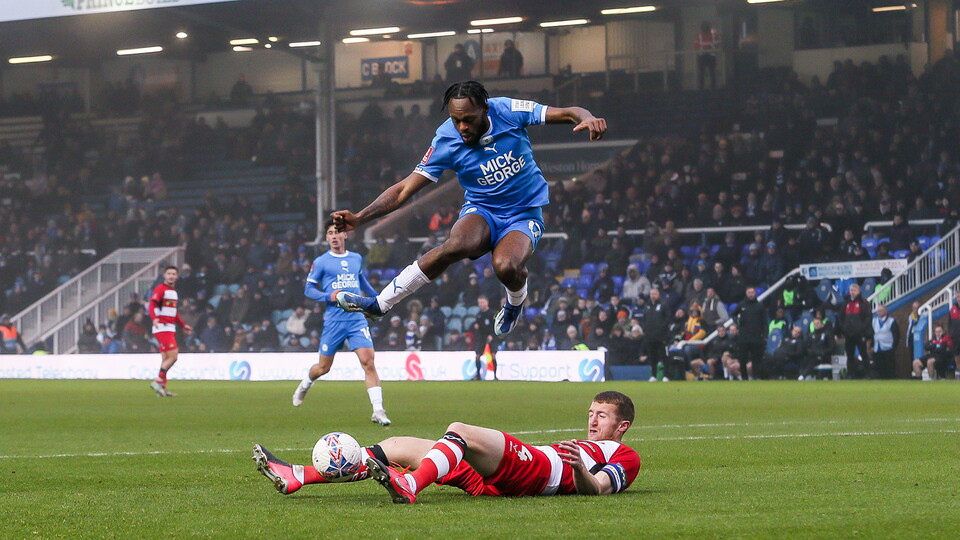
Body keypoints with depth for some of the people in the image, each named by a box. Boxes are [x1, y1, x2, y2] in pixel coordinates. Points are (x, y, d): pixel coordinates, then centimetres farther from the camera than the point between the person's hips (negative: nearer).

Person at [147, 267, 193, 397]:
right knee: (173, 356, -15)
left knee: (166, 359, 7)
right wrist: (154, 318, -38)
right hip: (162, 327, -9)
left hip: (171, 329, 9)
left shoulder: (173, 291, 20)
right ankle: (158, 381, -9)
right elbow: (152, 305, -21)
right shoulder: (160, 289, -8)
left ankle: (162, 387, 7)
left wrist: (183, 325, 34)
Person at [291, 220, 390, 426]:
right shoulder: (321, 262, 0)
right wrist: (329, 296, -15)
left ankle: (378, 411, -17)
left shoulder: (357, 259, 12)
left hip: (357, 318, 2)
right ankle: (305, 385, 43)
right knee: (323, 367, 8)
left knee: (368, 361, -15)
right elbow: (308, 289, 1)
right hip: (333, 321, -2)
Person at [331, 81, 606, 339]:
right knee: (457, 244, -35)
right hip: (481, 211, 0)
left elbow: (568, 113, -11)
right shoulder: (446, 142, -15)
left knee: (506, 266, -33)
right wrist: (358, 218, -25)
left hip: (524, 214, 0)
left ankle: (515, 301, 7)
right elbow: (404, 189, -13)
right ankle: (379, 304, -25)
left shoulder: (507, 111, -15)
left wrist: (587, 118, -36)